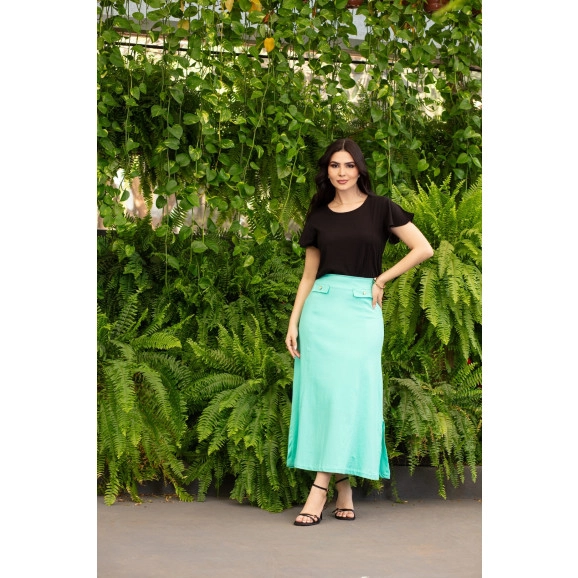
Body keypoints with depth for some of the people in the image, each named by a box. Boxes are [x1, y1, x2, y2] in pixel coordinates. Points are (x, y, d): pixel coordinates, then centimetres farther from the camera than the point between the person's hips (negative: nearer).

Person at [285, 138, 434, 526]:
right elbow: (309, 276, 12)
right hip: (321, 308, 2)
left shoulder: (380, 209, 3)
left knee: (350, 391, -7)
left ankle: (320, 489, -7)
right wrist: (293, 323, 5)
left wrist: (382, 279, -1)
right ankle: (343, 490, 3)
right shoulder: (318, 217, 11)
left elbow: (424, 249, -2)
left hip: (361, 309, -2)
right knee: (322, 391, -4)